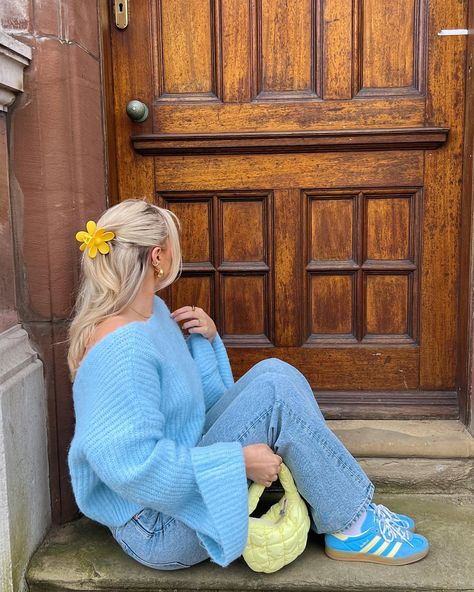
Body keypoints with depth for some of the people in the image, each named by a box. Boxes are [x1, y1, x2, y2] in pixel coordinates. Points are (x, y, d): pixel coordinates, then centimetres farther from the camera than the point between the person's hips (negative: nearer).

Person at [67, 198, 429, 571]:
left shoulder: (152, 312, 5)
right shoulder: (121, 349, -26)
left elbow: (204, 398, 16)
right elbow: (135, 466, -32)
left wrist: (204, 340, -2)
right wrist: (239, 460, -26)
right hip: (157, 531, -10)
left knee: (273, 373, -1)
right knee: (275, 393, -21)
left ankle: (336, 507, 4)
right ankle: (352, 527, -4)